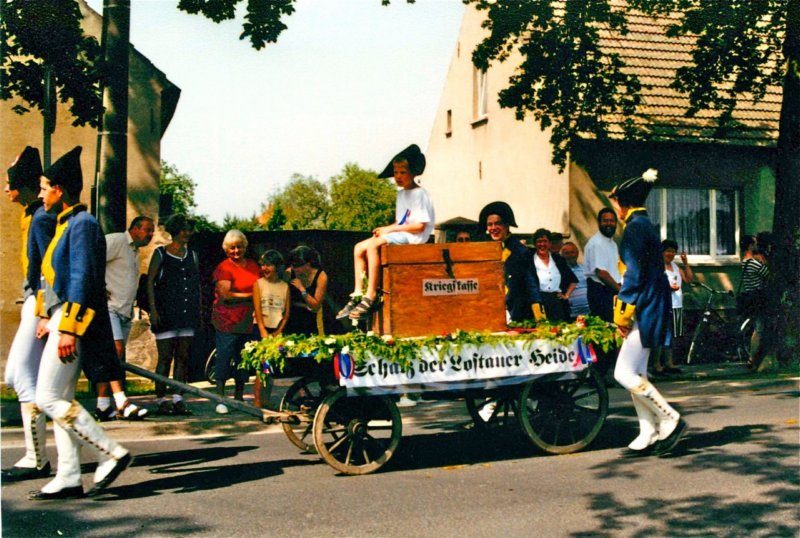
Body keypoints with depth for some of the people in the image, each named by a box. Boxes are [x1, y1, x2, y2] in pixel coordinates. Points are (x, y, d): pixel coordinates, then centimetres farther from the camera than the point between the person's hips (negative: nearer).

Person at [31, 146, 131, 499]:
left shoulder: (82, 224, -12)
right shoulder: (66, 224, 18)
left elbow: (82, 280, -19)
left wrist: (68, 327, -22)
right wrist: (49, 317, 21)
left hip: (75, 322, -10)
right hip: (63, 320, 10)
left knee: (48, 398, -10)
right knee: (61, 400, 9)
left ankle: (112, 454, -6)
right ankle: (68, 479, 12)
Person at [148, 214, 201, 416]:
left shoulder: (192, 255, 15)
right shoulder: (160, 254, 2)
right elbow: (150, 282, -2)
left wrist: (199, 311, 12)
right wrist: (153, 310, -11)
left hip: (188, 314, 5)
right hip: (166, 314, -5)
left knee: (183, 358, 3)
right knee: (165, 358, -4)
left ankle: (178, 399, 6)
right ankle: (161, 400, 2)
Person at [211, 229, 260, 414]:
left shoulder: (253, 265, 14)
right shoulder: (224, 268, -5)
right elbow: (226, 294, -14)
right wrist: (251, 295, -10)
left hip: (249, 321, 6)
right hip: (228, 321, -5)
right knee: (224, 359, -5)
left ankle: (239, 397, 19)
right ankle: (220, 399, 2)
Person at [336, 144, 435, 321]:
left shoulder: (419, 194, -10)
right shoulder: (401, 194, 18)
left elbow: (420, 226, -16)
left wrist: (391, 228, -15)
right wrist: (386, 229, -2)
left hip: (413, 237, -10)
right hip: (399, 234, 10)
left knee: (372, 245, -30)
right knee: (359, 248, -4)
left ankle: (371, 296, -27)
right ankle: (357, 295, -5)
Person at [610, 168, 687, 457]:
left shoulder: (635, 228, -13)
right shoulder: (645, 225, 17)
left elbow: (634, 274, -19)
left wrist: (623, 311, -14)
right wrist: (625, 310, 21)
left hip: (645, 310, -10)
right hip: (647, 310, 10)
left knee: (625, 373, -10)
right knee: (636, 373, 11)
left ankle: (670, 420, -3)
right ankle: (649, 434, 13)